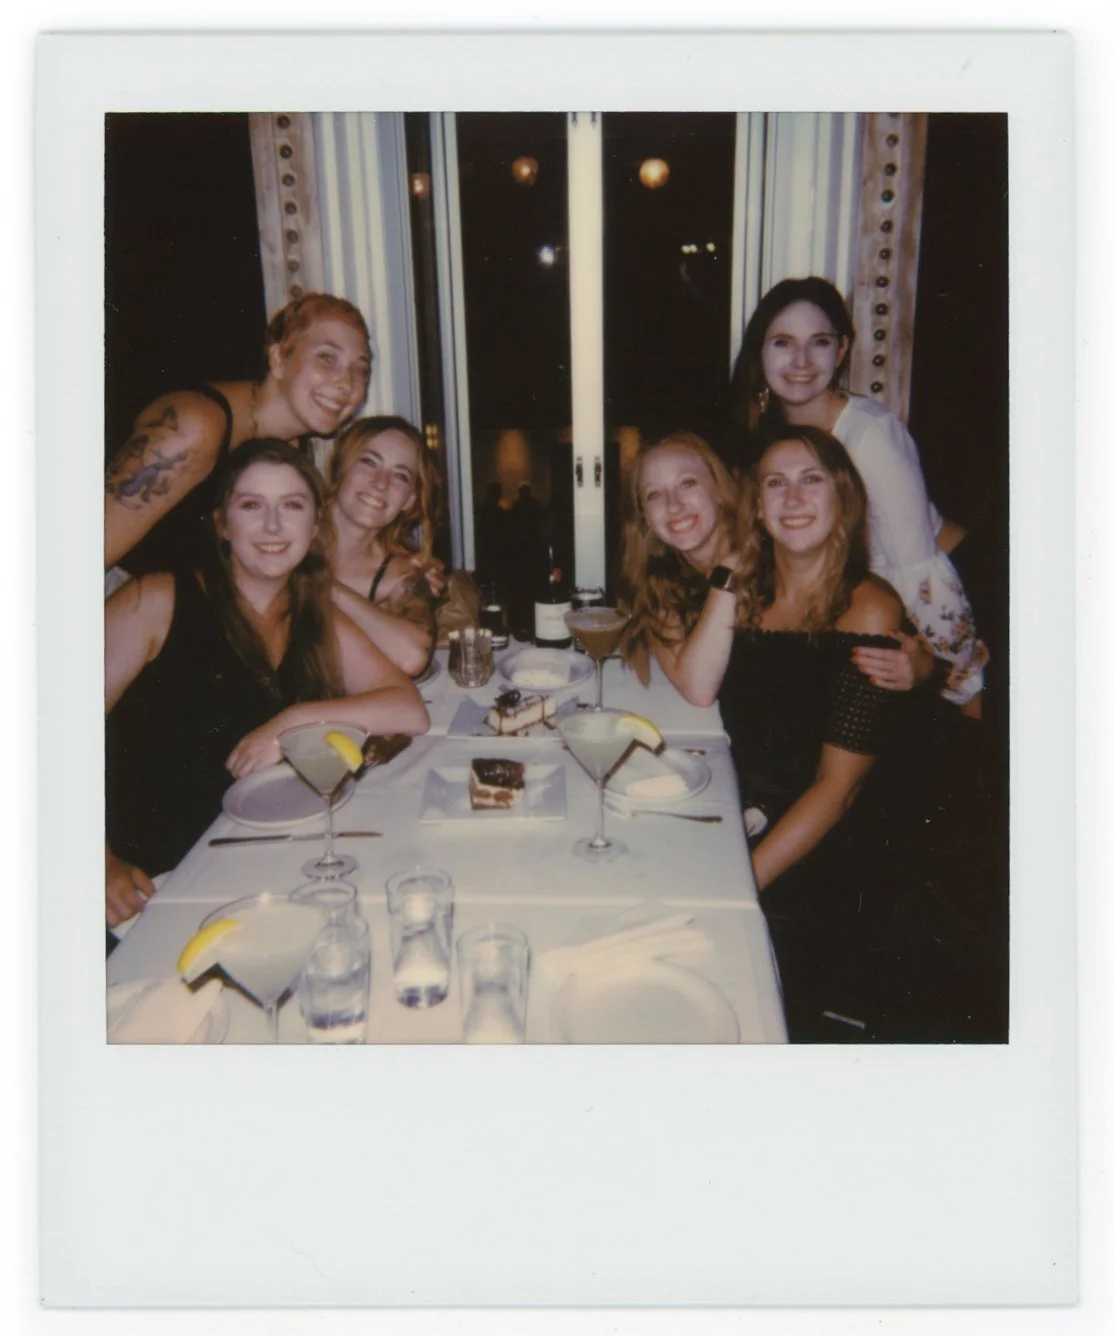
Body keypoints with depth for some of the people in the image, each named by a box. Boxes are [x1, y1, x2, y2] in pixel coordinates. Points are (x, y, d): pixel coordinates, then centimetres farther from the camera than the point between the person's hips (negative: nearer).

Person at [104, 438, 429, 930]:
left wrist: (295, 721, -11)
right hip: (146, 884, -4)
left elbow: (411, 712, 2)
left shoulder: (319, 622, 12)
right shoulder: (156, 602, -3)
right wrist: (102, 863, -23)